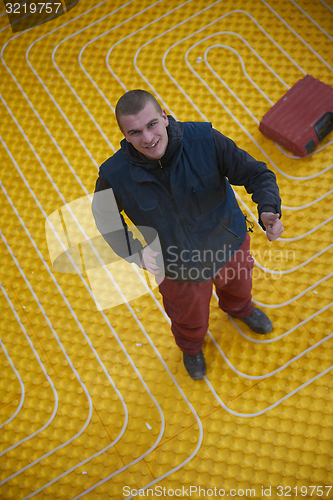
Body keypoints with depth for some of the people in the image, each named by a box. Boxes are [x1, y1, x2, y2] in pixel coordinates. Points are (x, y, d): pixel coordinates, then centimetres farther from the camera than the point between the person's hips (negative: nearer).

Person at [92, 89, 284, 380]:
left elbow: (257, 174, -24)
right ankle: (191, 347, 70)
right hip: (181, 268, -1)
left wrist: (268, 210, -45)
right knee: (190, 317, 29)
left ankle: (239, 308, 79)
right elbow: (102, 218, -11)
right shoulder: (115, 175, -31)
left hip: (230, 243, 2)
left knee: (238, 286, 36)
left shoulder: (204, 139, -32)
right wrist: (135, 250, -27)